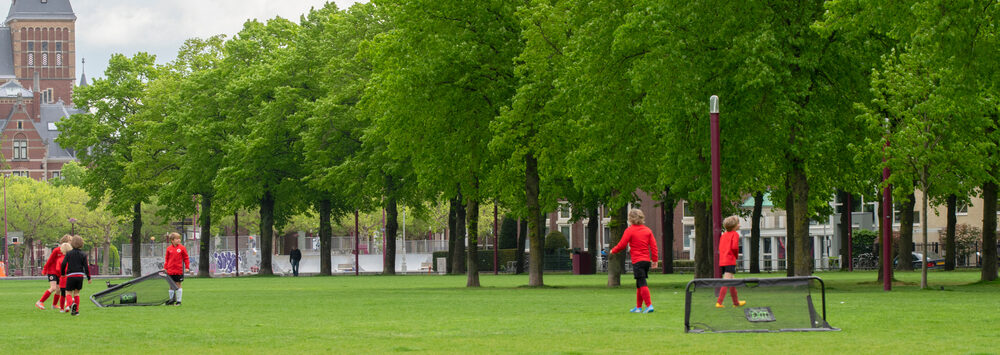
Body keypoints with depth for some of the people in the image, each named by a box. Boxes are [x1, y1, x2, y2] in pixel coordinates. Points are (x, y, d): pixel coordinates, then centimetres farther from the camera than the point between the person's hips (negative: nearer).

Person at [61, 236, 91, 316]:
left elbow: (63, 264, -5)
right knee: (76, 292, 16)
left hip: (71, 275, -2)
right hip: (80, 275, 3)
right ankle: (76, 310, 10)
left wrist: (62, 273, 13)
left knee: (68, 292, 4)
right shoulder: (83, 254, 2)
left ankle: (72, 303, -27)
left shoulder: (69, 254, -2)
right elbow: (86, 266, 0)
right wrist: (89, 277, 7)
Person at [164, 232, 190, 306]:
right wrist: (165, 267, 5)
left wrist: (187, 267, -3)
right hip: (170, 270, 2)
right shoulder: (169, 249, 2)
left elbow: (186, 258, 2)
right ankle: (172, 300, 19)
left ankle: (178, 301, 6)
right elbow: (166, 258, 10)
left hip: (179, 270, -2)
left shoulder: (182, 248, -2)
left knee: (178, 285, 0)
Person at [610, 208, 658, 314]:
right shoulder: (647, 230, 10)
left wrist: (613, 251, 14)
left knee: (642, 284, -10)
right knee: (639, 285, 15)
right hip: (647, 260, 6)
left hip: (637, 261, -6)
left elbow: (622, 245, -5)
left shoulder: (629, 230, -6)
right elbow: (653, 245, 6)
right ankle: (638, 307, 20)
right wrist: (654, 259, 10)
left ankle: (649, 305, -21)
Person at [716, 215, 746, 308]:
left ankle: (736, 302, 29)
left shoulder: (723, 235, 18)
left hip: (722, 261, 8)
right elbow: (734, 247, -18)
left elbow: (720, 247, 14)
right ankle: (719, 302, -20)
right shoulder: (735, 234, -5)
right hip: (730, 261, -8)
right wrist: (736, 255, 1)